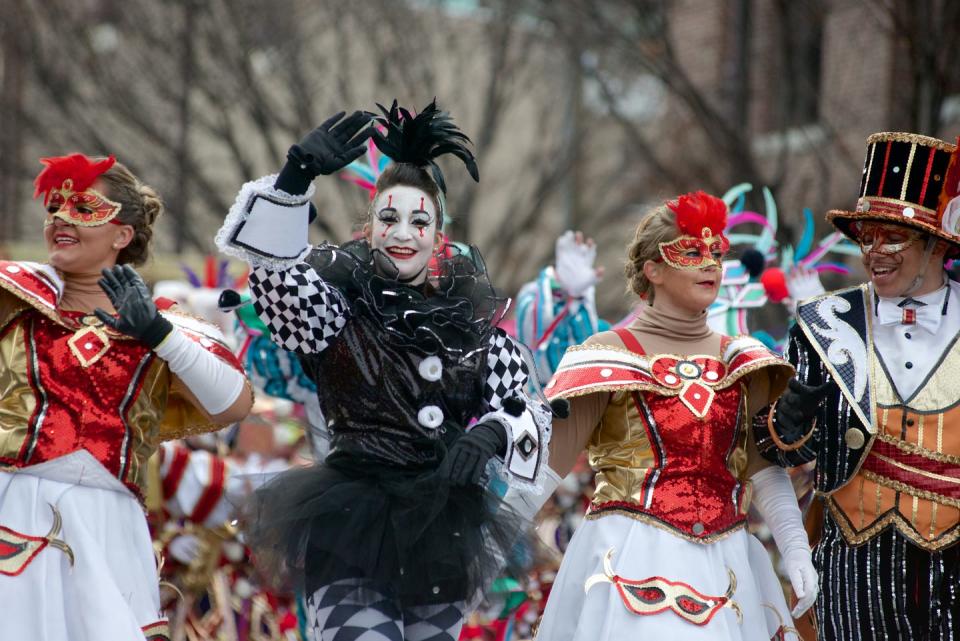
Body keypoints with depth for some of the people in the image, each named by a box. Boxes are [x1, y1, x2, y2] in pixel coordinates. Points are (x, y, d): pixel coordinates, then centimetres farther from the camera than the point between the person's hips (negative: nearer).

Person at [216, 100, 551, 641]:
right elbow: (271, 263, -19)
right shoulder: (339, 309, -2)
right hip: (353, 532, -4)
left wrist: (492, 434, -13)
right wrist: (298, 175, -34)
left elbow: (529, 411, 10)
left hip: (447, 536, 4)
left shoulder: (473, 320, 8)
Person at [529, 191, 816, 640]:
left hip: (723, 566, 4)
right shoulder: (611, 354, 0)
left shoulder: (739, 359, 12)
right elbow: (547, 458, -8)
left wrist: (795, 549, -3)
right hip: (631, 564, -4)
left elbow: (763, 467, 7)